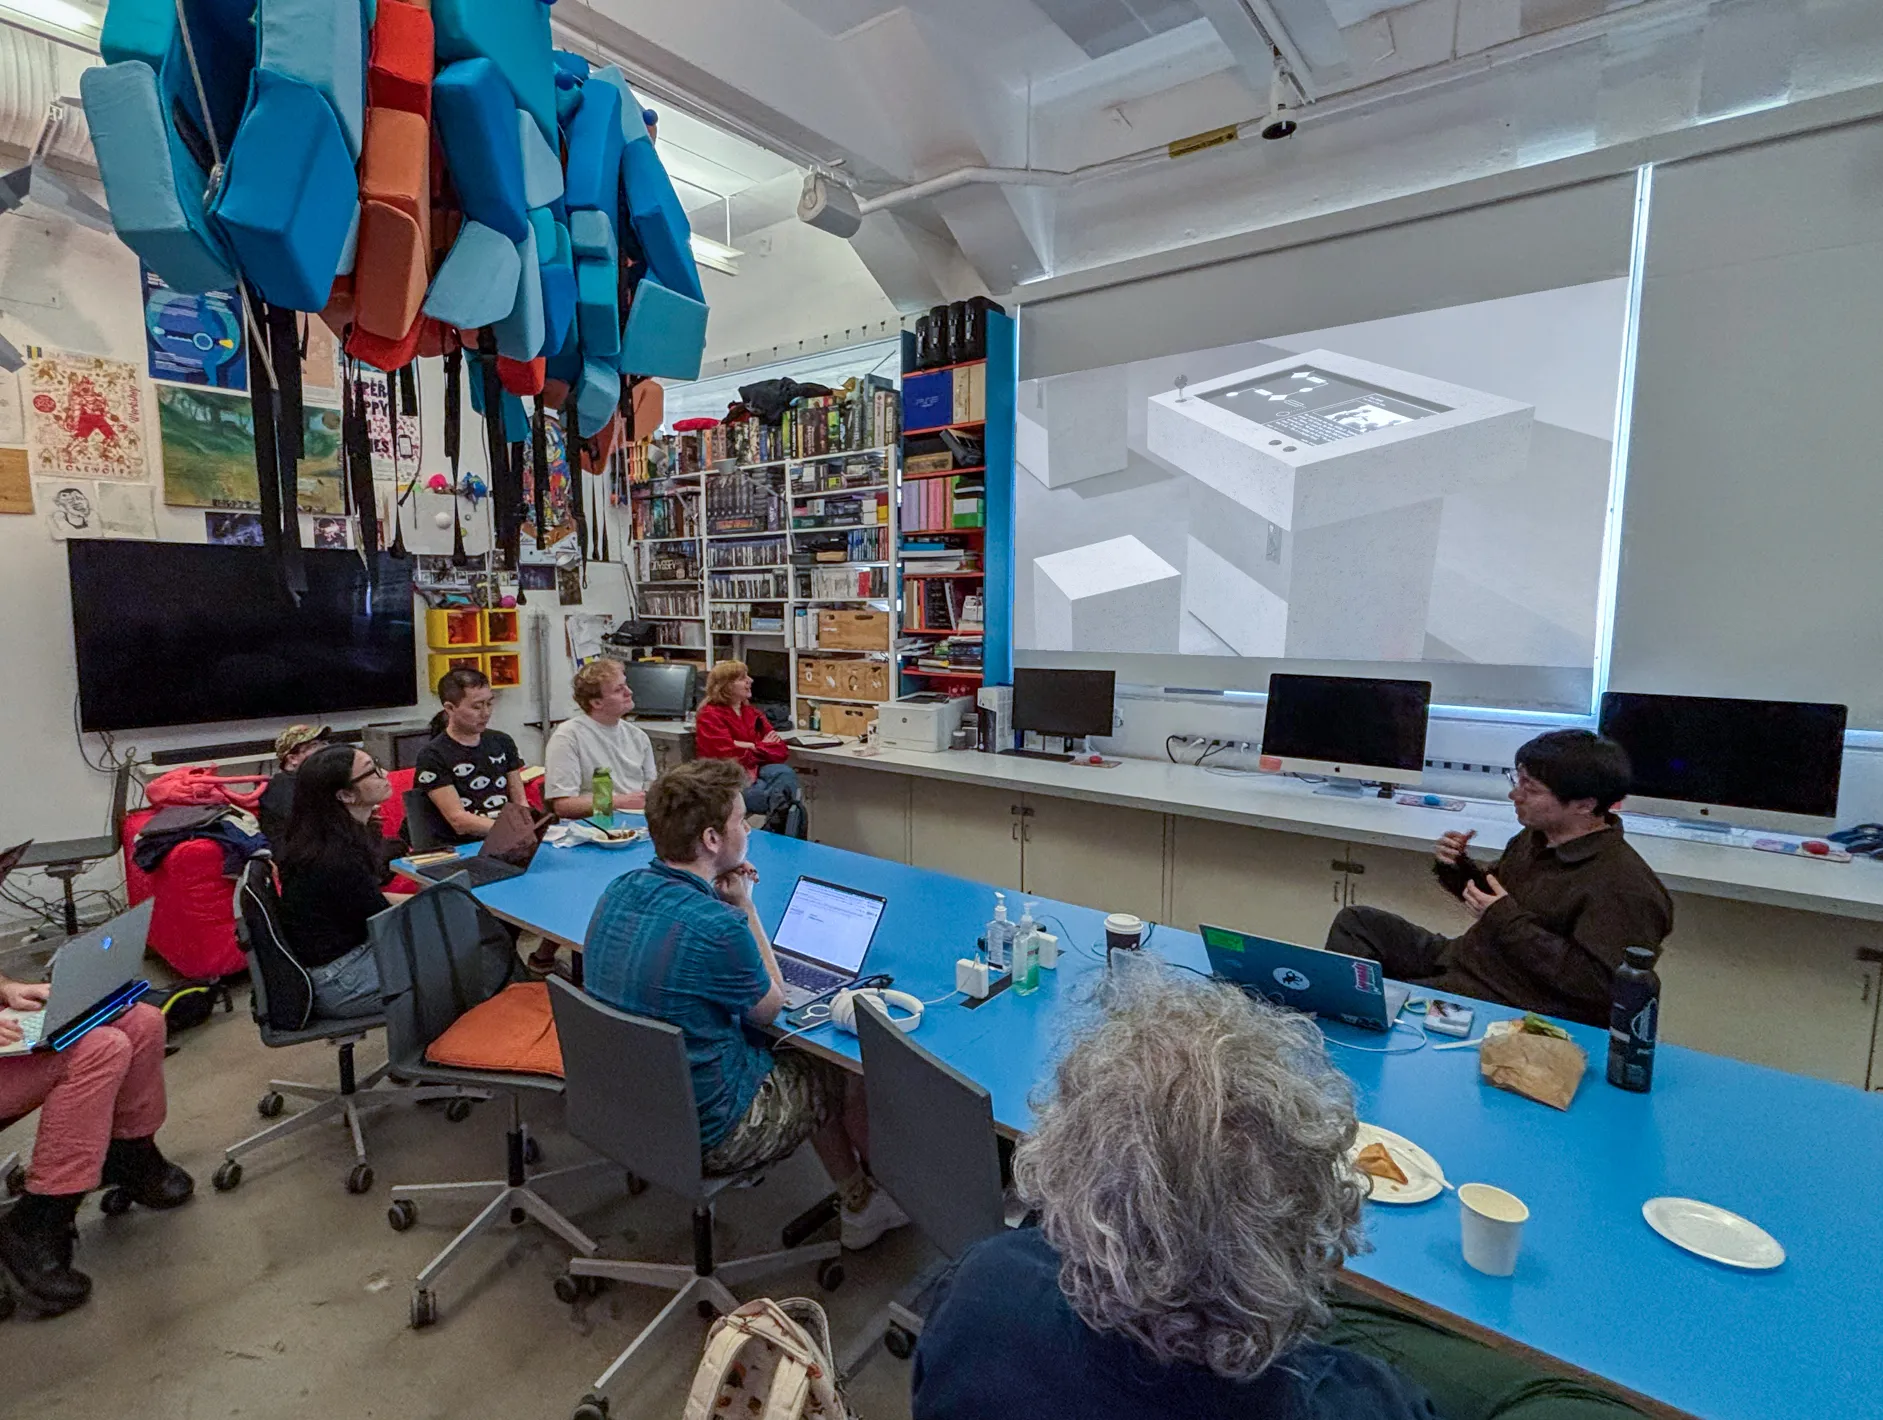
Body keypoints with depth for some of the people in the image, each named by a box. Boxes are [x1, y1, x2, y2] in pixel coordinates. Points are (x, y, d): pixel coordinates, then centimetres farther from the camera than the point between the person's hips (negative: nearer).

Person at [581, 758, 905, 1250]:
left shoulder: (620, 890, -8)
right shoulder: (717, 927, -33)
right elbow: (769, 1008, -13)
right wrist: (743, 906, -9)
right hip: (708, 1132, -7)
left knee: (806, 1066, 24)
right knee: (851, 1072, 14)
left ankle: (860, 1202, 41)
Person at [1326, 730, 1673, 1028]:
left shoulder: (1623, 885, -21)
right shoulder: (1536, 838, 6)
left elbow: (1599, 985, -26)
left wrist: (1508, 920, -23)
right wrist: (1458, 868, 1)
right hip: (1459, 958, 9)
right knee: (1355, 921, 3)